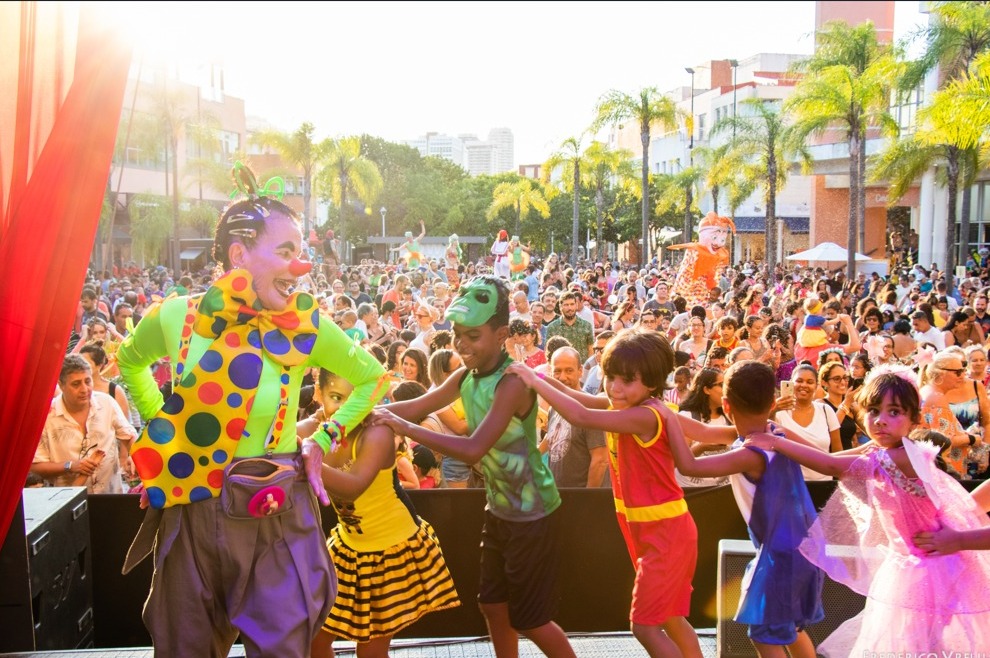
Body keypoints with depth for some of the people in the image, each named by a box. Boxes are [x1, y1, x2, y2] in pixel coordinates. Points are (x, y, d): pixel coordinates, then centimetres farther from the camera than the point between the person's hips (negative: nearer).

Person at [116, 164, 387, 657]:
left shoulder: (306, 326, -8)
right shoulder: (175, 318, -5)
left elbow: (371, 378, 10)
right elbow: (130, 361, 19)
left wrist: (323, 441, 2)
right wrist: (159, 424, 10)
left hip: (279, 522, -1)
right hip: (190, 518, 2)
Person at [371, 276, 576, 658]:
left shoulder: (512, 383, -27)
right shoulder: (466, 377, -2)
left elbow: (473, 450, -33)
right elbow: (417, 406, 3)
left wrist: (404, 428, -32)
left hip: (533, 514, -8)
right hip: (499, 509, 8)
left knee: (529, 619, 5)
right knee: (494, 607, 18)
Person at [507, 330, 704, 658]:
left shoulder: (644, 416, -25)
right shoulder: (623, 404, 2)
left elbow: (579, 416, -32)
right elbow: (577, 396, 4)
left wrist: (534, 381, -24)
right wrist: (537, 375, -11)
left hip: (666, 532, -10)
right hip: (653, 530, 10)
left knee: (644, 624, -4)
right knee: (668, 619, 20)